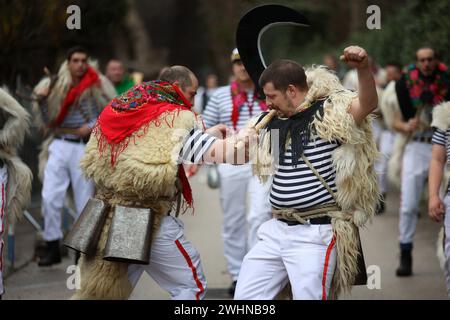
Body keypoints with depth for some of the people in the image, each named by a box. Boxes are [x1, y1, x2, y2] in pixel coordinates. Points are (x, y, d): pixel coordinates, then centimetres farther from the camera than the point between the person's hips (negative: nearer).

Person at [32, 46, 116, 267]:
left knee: (84, 201, 3)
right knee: (50, 197, -7)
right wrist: (42, 100, -8)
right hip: (59, 146, 2)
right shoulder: (57, 86, 7)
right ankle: (52, 248, 2)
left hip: (84, 148, -2)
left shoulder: (96, 86, -1)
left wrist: (93, 125, -11)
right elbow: (47, 120, 9)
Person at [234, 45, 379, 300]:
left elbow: (368, 104, -28)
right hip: (277, 230, 8)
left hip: (316, 234, -8)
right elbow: (242, 153, 27)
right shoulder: (274, 122, 12)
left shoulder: (330, 112, -9)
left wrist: (363, 68, -45)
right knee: (245, 297, 10)